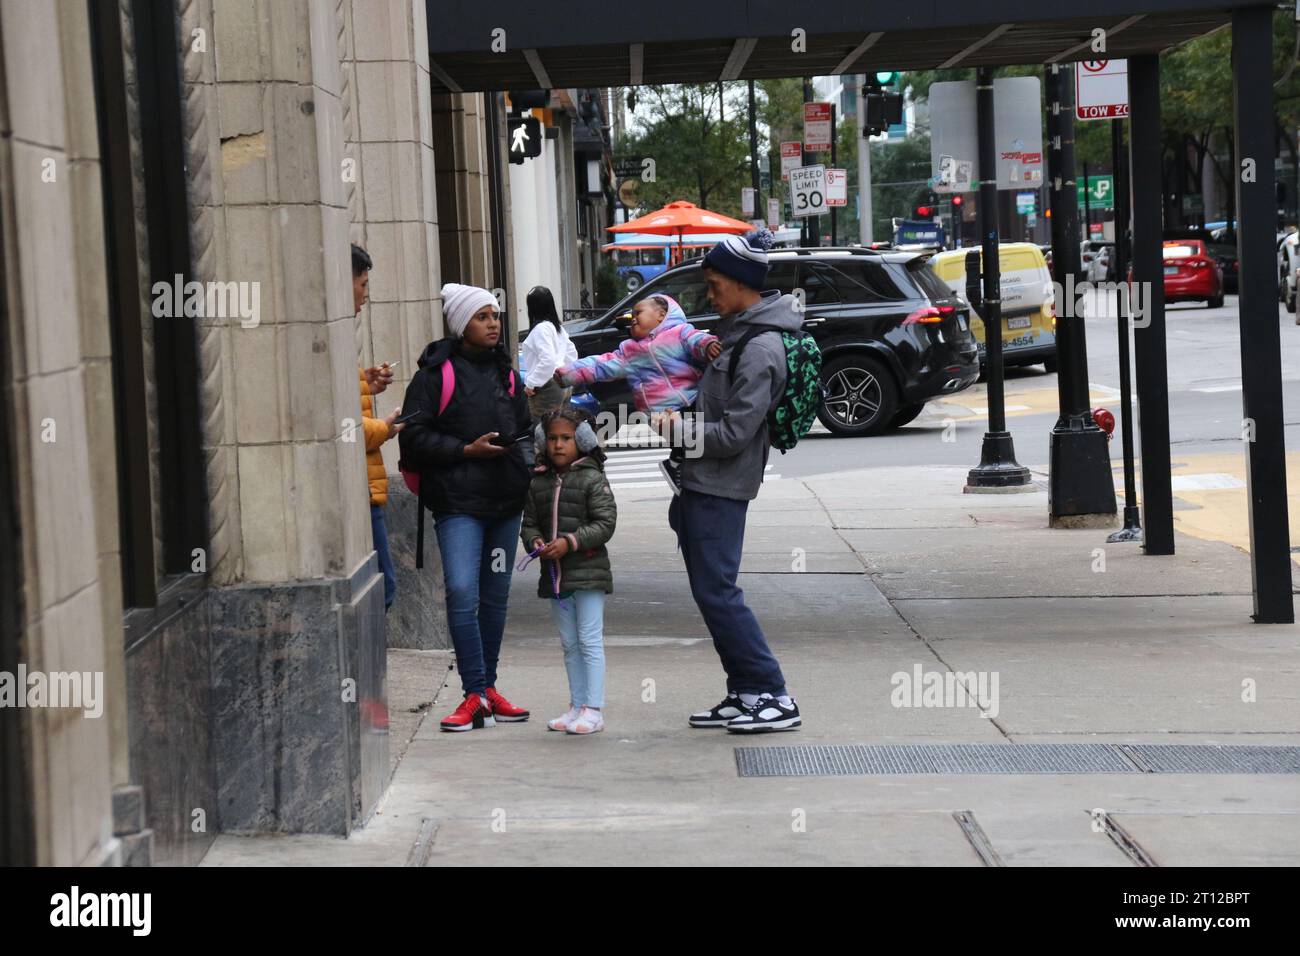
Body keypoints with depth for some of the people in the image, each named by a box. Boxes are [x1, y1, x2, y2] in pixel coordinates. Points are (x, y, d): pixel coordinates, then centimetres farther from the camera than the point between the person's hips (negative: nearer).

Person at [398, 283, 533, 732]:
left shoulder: (505, 373, 15)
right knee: (462, 592, -16)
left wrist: (525, 452, 4)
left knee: (496, 595, 11)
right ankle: (476, 695, -11)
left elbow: (526, 427, 25)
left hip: (506, 499, 6)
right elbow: (414, 435, -7)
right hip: (458, 501, -6)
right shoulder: (437, 372, -4)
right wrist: (467, 450, -14)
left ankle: (488, 688, 21)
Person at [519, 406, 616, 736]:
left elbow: (605, 523, -12)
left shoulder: (593, 479, -7)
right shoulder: (539, 482, 9)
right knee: (569, 644, 13)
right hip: (555, 573, 6)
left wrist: (570, 542, -20)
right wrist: (534, 540, -8)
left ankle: (593, 709, -3)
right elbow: (529, 521, 14)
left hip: (588, 572, -6)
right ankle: (576, 705, 21)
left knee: (590, 640, -5)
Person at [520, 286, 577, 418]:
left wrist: (531, 383, -15)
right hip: (563, 385, 10)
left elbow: (548, 360, -22)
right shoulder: (558, 327, 14)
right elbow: (572, 354, 21)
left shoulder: (541, 328, -14)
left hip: (546, 389, -10)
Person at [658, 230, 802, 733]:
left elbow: (733, 434, -21)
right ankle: (744, 693, 17)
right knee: (710, 591, 12)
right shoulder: (739, 331, 12)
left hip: (721, 487, -10)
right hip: (702, 482, 10)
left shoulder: (761, 350, -20)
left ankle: (773, 696, -6)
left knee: (717, 591, -9)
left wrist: (678, 425, -11)